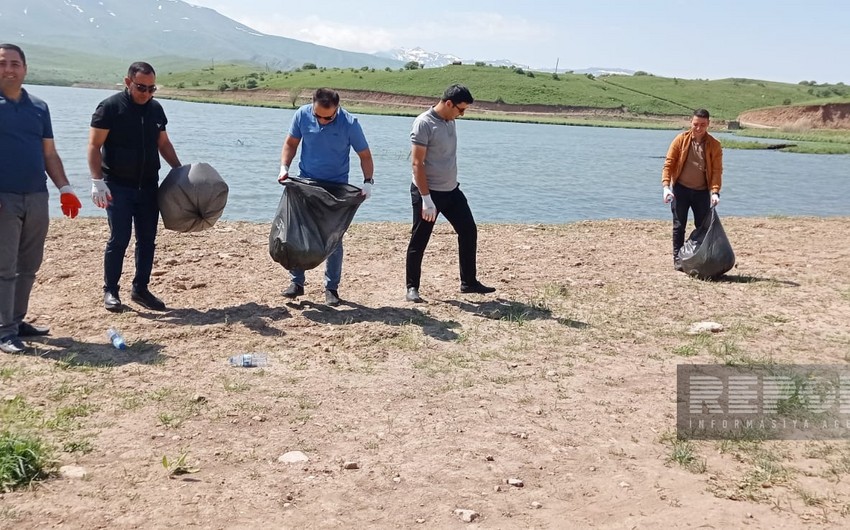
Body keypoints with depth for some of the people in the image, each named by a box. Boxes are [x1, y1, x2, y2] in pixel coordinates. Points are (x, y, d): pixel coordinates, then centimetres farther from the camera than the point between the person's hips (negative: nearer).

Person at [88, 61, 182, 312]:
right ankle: (110, 290, 10)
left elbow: (163, 144, 18)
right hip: (118, 186, -5)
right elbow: (94, 146, -9)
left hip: (148, 186, 5)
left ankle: (141, 289, 18)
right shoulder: (110, 107, -8)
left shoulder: (155, 108, 8)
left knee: (147, 239, 7)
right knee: (119, 239, -4)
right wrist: (97, 181, -17)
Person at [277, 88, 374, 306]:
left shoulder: (349, 123, -17)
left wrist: (368, 181, -20)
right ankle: (296, 282, 14)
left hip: (337, 188, -2)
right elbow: (291, 143, 4)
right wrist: (284, 168, -9)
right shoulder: (302, 115, -10)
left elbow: (365, 155, -7)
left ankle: (332, 288, 11)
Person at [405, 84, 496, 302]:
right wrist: (426, 199, -23)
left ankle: (469, 282, 20)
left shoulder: (450, 121, 7)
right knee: (419, 242, 1)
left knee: (469, 231, 9)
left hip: (451, 190, 8)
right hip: (428, 193, -8)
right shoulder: (424, 123, -17)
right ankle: (412, 288, 13)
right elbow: (417, 163, -20)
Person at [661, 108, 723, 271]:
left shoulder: (714, 145, -3)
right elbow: (669, 163, -5)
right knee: (679, 225, 3)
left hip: (702, 191, 1)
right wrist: (666, 186, -17)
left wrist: (715, 191, -20)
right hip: (681, 189, -1)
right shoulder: (681, 140, -4)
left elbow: (717, 170, -7)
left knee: (703, 226, 5)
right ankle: (678, 258, 11)